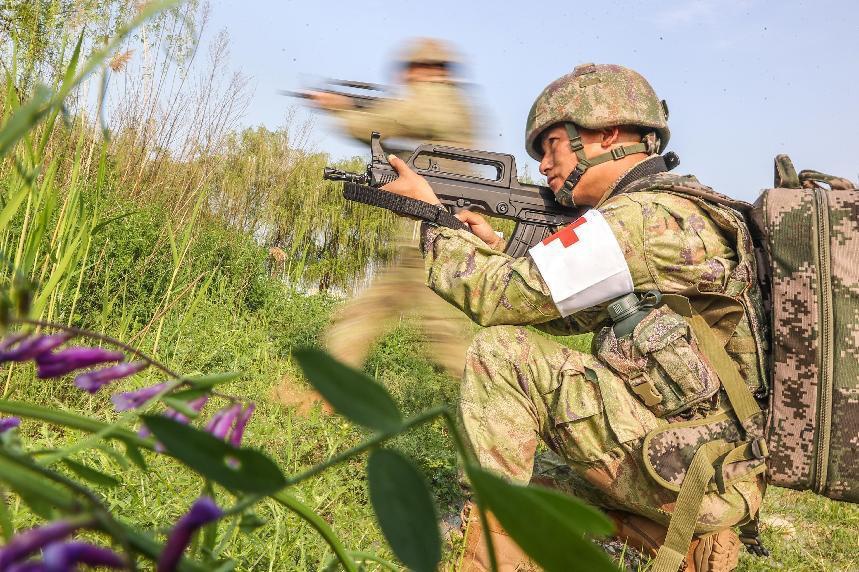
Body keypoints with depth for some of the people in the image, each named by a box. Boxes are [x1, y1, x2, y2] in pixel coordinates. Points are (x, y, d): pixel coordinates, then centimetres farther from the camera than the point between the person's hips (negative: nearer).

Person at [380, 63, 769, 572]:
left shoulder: (649, 217, -18)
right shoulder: (679, 209, 14)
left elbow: (504, 298, -18)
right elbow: (557, 314, 17)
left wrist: (430, 214, -5)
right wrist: (489, 245, 7)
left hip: (691, 471, -10)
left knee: (501, 350, -14)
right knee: (542, 476, 26)